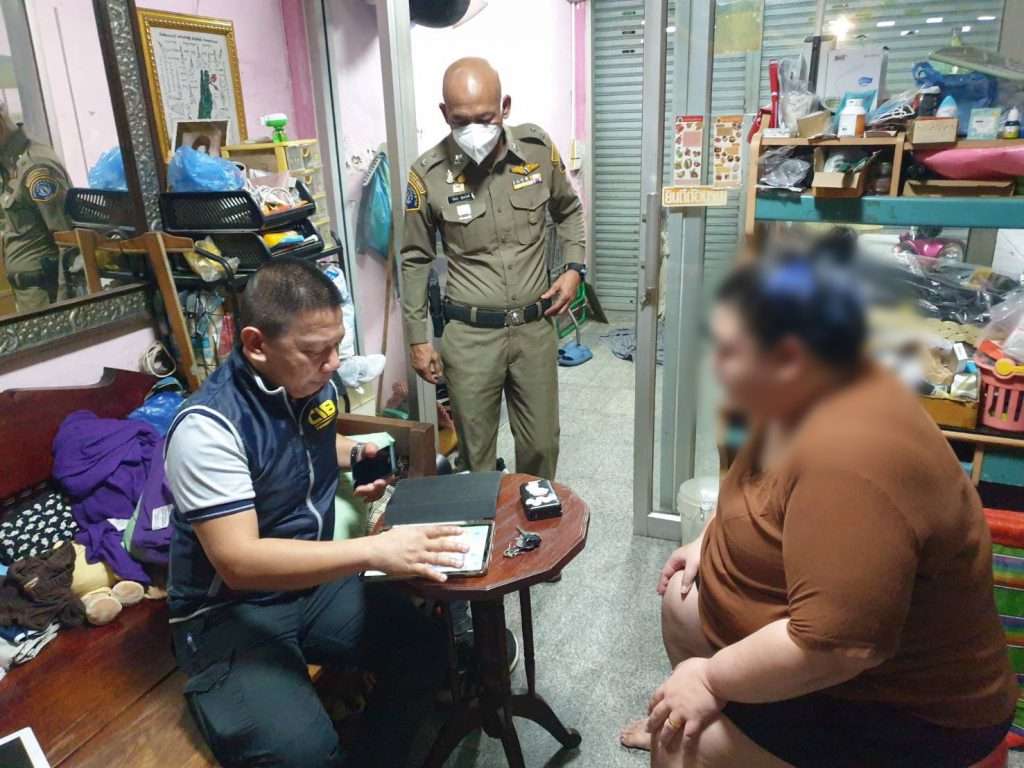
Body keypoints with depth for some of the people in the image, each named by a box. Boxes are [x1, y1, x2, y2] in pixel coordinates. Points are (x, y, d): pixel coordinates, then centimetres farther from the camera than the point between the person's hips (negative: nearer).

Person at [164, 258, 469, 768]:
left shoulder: (315, 384, -3)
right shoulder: (208, 426, -25)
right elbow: (239, 562, -32)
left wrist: (355, 455, 1)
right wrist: (372, 551, -38)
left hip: (316, 581, 7)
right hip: (230, 611, -7)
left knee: (425, 648, -7)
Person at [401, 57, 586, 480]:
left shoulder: (538, 149, -4)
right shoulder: (428, 174, -9)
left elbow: (569, 211, 15)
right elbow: (415, 260, 2)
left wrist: (574, 267, 0)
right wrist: (418, 339, 2)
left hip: (536, 327, 2)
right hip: (470, 334, -2)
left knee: (541, 444, 13)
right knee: (476, 451, 10)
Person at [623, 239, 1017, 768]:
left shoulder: (849, 456, -35)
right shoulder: (805, 397, -4)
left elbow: (838, 643, -36)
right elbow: (770, 494, 15)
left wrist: (713, 678, -24)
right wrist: (709, 541, 5)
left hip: (900, 707, -9)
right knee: (681, 598, 17)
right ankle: (680, 719, 39)